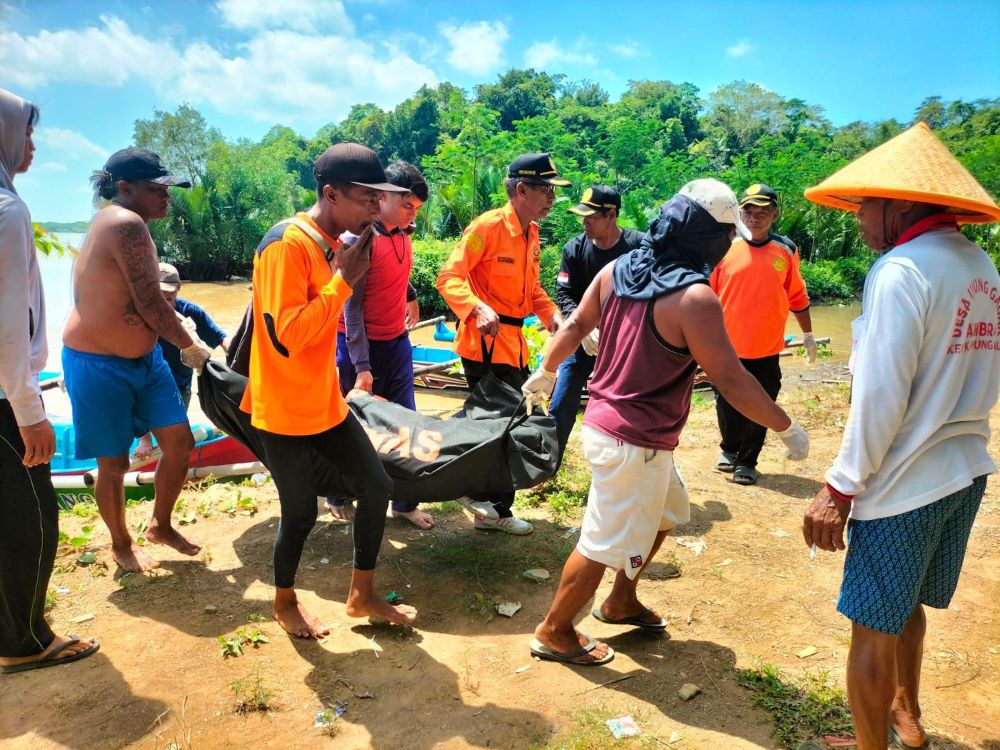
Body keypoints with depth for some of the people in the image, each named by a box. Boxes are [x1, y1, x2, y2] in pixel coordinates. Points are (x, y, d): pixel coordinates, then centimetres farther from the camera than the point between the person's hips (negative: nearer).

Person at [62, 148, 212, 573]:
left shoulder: (123, 223, 9)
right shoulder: (126, 224, -22)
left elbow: (142, 303, 5)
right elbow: (151, 305, -23)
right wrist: (192, 348, -9)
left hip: (143, 358, 9)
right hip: (99, 366, -9)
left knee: (179, 443, 7)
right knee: (115, 464, 6)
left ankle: (160, 525, 29)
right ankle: (121, 545, 28)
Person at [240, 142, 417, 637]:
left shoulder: (334, 243, 6)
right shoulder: (286, 244, -21)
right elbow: (286, 336, -27)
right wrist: (343, 280, -23)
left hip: (326, 404, 8)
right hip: (285, 412, -8)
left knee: (377, 487, 10)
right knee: (301, 514, 5)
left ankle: (362, 595, 28)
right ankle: (284, 602, 34)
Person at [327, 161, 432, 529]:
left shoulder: (403, 232, 2)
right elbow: (351, 306, -21)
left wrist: (411, 295, 33)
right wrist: (362, 367, -24)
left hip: (397, 342, 7)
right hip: (360, 344, -6)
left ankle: (404, 501, 20)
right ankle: (339, 496, 28)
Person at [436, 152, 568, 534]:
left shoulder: (531, 233, 11)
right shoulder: (488, 226, -15)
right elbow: (449, 277, -20)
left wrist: (550, 313, 2)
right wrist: (477, 309, -37)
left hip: (514, 341, 9)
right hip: (484, 341, -9)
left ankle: (493, 504, 31)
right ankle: (493, 510, 15)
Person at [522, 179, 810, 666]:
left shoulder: (618, 269, 0)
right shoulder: (694, 298, -23)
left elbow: (574, 326, 9)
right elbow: (731, 380, -20)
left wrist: (545, 373, 24)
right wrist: (787, 428, -8)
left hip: (605, 421, 9)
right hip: (634, 443, -9)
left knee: (665, 513, 28)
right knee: (606, 544, 8)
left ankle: (621, 602, 43)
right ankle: (554, 632, 27)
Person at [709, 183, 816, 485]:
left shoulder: (786, 250, 1)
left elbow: (796, 297, 10)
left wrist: (808, 335, 15)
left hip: (766, 350, 1)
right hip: (727, 347, -1)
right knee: (727, 404, 10)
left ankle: (747, 461, 23)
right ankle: (729, 450, 35)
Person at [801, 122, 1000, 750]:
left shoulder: (902, 269, -18)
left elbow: (880, 398, -21)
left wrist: (839, 489, -15)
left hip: (906, 483, -9)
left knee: (873, 629, 7)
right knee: (907, 607, 26)